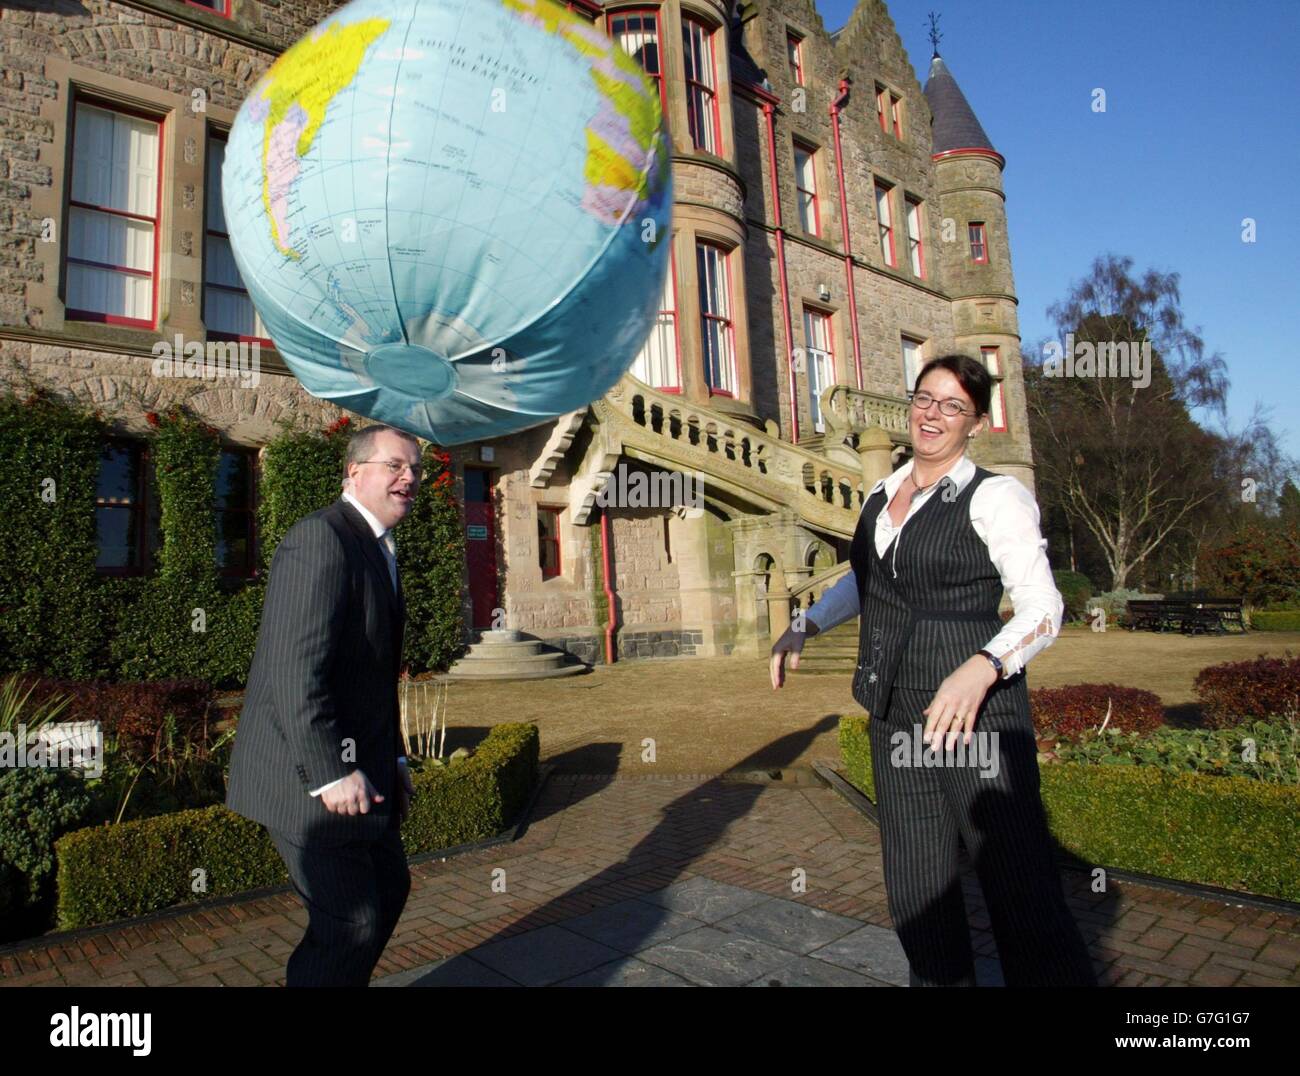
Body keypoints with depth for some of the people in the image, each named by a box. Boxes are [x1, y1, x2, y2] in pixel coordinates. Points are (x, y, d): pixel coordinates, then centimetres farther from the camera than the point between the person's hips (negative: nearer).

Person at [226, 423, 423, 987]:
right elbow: (295, 669, -26)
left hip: (355, 767, 10)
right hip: (311, 774, -10)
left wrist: (391, 759, 17)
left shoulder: (378, 549, 14)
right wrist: (329, 774, -25)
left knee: (388, 889, 21)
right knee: (351, 920, -1)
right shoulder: (321, 537, -18)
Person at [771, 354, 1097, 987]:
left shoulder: (993, 497, -7)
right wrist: (805, 625, 18)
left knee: (1022, 893, -5)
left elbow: (1042, 609, -14)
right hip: (895, 715, 6)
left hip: (974, 713, -6)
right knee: (917, 894, 14)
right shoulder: (882, 495, 12)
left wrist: (980, 668, -30)